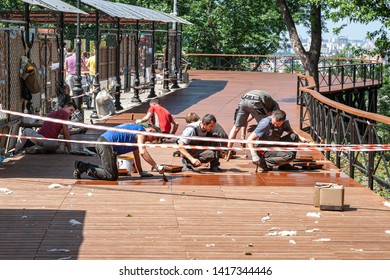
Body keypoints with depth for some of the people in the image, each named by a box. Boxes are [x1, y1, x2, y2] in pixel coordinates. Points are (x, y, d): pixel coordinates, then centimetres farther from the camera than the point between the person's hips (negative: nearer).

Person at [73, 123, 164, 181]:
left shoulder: (136, 133, 26)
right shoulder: (141, 132, -5)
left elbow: (136, 155, 31)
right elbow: (142, 152, -18)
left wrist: (141, 172, 29)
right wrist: (157, 167, -16)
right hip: (106, 144, -11)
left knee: (108, 170, 20)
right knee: (112, 176, -12)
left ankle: (82, 166, 16)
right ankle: (85, 168, -9)